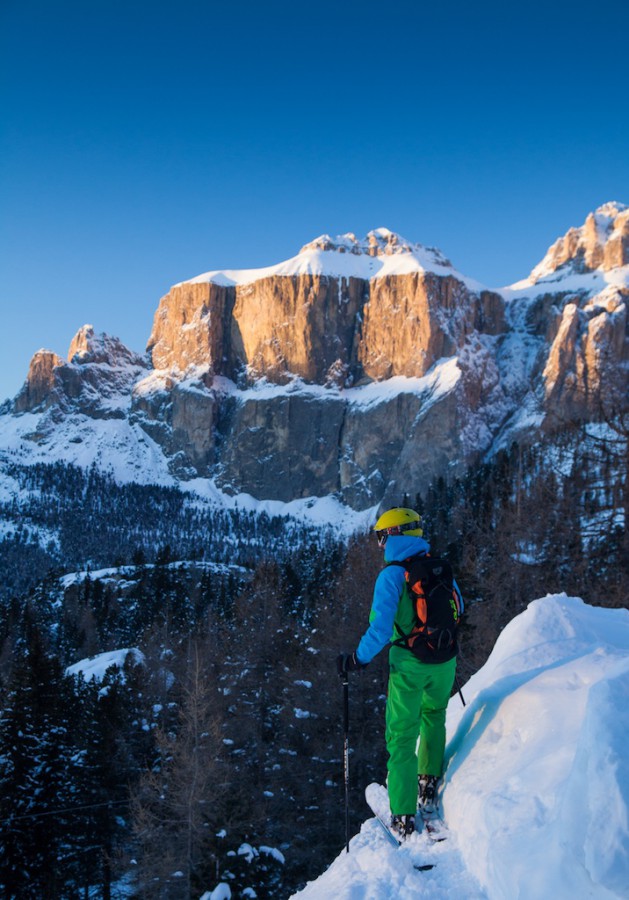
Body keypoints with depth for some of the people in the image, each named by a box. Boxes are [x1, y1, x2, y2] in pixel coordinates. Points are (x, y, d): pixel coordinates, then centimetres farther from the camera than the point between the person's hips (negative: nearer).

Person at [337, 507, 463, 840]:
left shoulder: (392, 574, -16)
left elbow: (380, 627, -22)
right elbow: (458, 607, 15)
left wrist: (357, 659, -10)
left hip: (409, 663, -5)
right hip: (445, 660, 5)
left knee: (401, 735, 8)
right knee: (433, 716, 31)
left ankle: (403, 817, 13)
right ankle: (429, 786, 36)